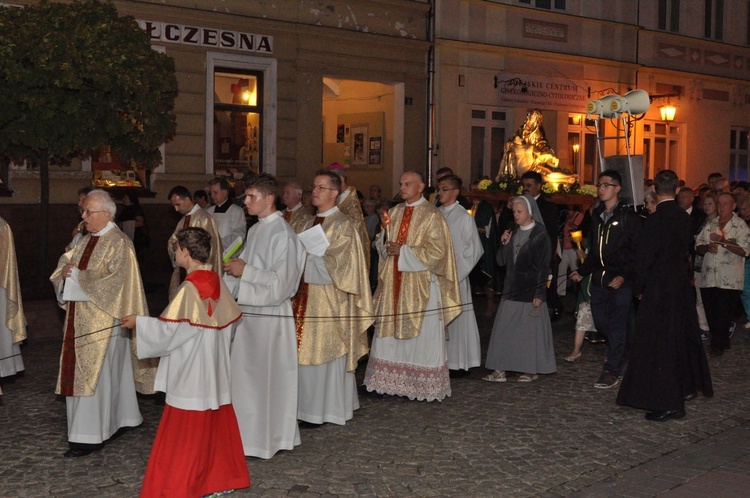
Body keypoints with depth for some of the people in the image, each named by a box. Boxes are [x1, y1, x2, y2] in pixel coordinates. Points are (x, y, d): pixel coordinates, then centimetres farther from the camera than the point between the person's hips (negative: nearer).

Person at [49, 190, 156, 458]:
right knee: (112, 370, 14)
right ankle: (125, 417, 27)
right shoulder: (87, 239, 13)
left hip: (103, 318, -8)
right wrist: (66, 268, -8)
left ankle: (90, 436, -3)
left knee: (94, 372, -7)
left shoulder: (119, 244, -13)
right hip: (81, 317, 8)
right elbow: (67, 260, 17)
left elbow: (114, 280, -21)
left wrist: (77, 275, -17)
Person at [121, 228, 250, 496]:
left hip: (191, 372, -8)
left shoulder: (190, 288, -19)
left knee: (186, 431, 1)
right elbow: (229, 321, 10)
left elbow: (170, 328, -21)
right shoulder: (216, 283, 2)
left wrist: (138, 322, -10)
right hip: (215, 371, 8)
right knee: (216, 426, 16)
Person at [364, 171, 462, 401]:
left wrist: (403, 251, -16)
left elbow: (437, 251, -14)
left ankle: (424, 385, 8)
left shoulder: (432, 215, -8)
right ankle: (393, 379, 17)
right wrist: (386, 246, -4)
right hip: (394, 282, 6)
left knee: (421, 334, -1)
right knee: (389, 331, 7)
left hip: (420, 284, -6)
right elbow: (384, 243, 20)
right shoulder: (394, 212, 12)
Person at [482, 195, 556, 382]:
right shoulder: (514, 233, 12)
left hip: (530, 290, -6)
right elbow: (502, 261, 12)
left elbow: (543, 266, -10)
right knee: (503, 329, 2)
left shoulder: (540, 235, -7)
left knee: (530, 329, 1)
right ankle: (500, 370, 5)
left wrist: (539, 294, -15)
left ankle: (532, 370, 13)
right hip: (512, 289, 6)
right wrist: (504, 244, -6)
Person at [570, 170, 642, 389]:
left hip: (620, 280, -6)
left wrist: (624, 275, -20)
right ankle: (620, 354, 33)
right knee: (600, 321, 9)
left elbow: (637, 252, -10)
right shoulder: (596, 216, 15)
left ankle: (612, 371, 3)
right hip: (599, 279, 7)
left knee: (617, 325, -3)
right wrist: (582, 271, 13)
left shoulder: (628, 217, -5)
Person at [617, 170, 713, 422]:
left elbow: (644, 258, -15)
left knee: (657, 345, -1)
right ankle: (686, 387, 37)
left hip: (659, 290, -8)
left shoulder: (656, 220, -18)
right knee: (682, 337, 21)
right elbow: (687, 251, 10)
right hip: (682, 287, 8)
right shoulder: (685, 217, 3)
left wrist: (638, 288, -3)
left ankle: (669, 404, 1)